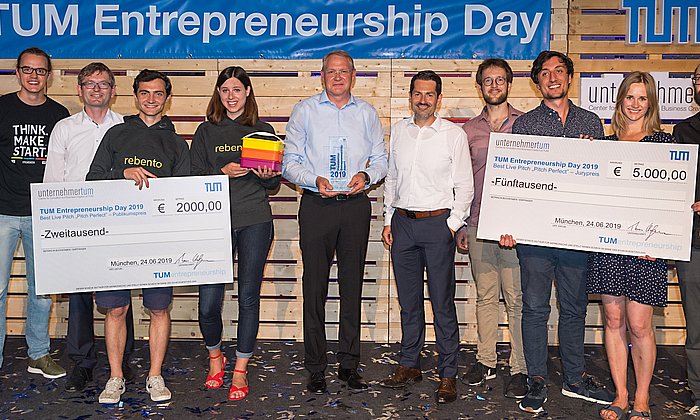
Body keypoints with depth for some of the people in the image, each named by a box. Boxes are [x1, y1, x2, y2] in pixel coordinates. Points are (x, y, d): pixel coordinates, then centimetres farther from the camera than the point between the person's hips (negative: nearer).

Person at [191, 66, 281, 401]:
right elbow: (195, 178, 5)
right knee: (208, 301, -4)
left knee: (249, 297, 2)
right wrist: (223, 173, -12)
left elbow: (274, 184, 12)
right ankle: (215, 356, 25)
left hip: (254, 222, 0)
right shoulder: (206, 131, 11)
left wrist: (266, 176, -10)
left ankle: (240, 370, 16)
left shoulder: (263, 131, 11)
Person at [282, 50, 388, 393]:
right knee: (315, 286, 0)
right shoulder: (305, 111, 5)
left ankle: (349, 364, 18)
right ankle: (315, 368, 11)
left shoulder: (367, 113, 11)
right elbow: (289, 161, 2)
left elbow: (381, 159, 11)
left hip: (356, 206, 2)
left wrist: (366, 175, -10)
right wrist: (315, 180, -15)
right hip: (317, 206, -2)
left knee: (353, 285, 7)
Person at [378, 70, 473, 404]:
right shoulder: (398, 131, 11)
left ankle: (448, 374, 7)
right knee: (408, 300, 11)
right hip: (402, 223, 4)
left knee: (442, 302, -2)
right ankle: (409, 365, 23)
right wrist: (388, 220, 12)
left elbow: (465, 186, -1)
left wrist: (453, 224, -9)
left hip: (437, 223, -4)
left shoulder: (453, 134, -1)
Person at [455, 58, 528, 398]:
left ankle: (519, 369, 6)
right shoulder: (470, 129, 12)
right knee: (485, 295, 10)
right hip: (478, 225, 3)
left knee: (517, 298, -2)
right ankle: (485, 361, 20)